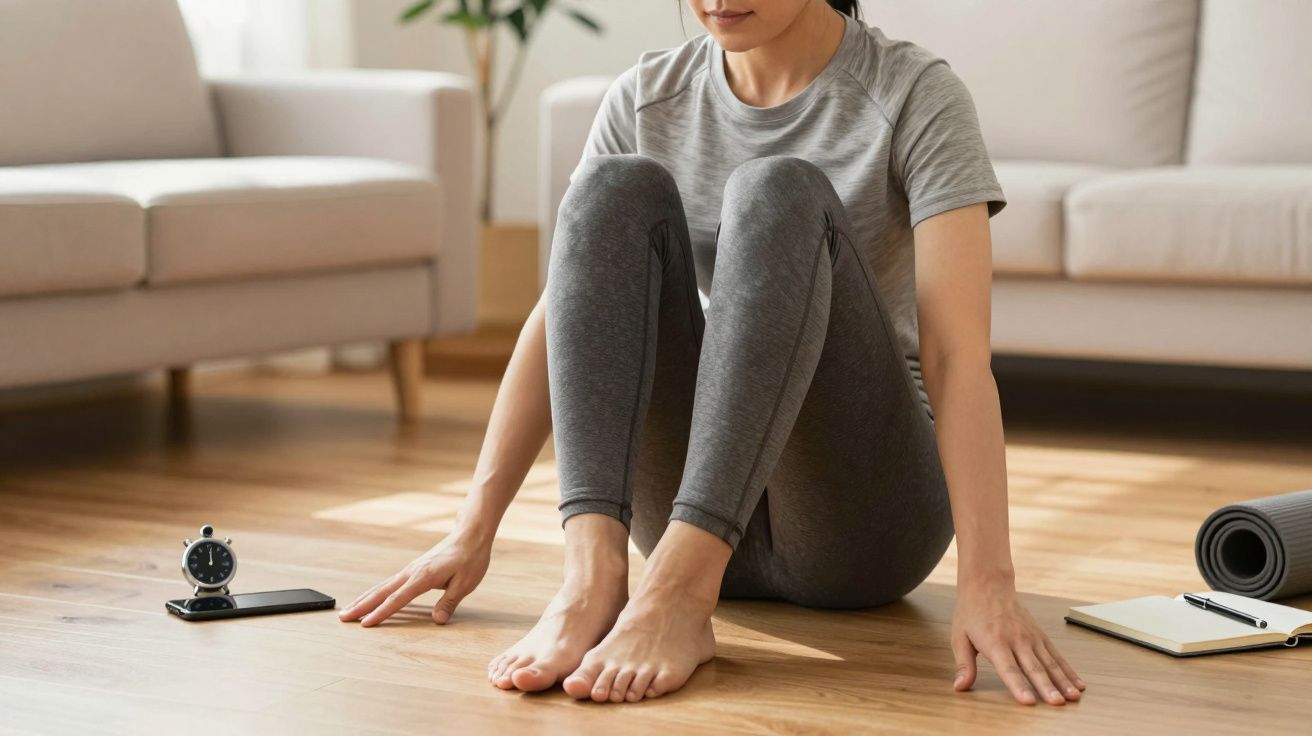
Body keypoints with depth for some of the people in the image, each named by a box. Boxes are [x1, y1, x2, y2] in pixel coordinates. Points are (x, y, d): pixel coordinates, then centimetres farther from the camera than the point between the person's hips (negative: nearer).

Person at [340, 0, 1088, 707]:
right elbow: (559, 318, -1)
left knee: (778, 191, -27)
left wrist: (988, 581, -34)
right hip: (696, 506, 4)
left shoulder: (915, 94, -9)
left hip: (865, 516, -3)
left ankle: (679, 589, -42)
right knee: (619, 188, -19)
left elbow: (956, 351, -22)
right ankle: (592, 573, -35)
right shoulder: (646, 99, 4)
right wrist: (475, 529, -11)